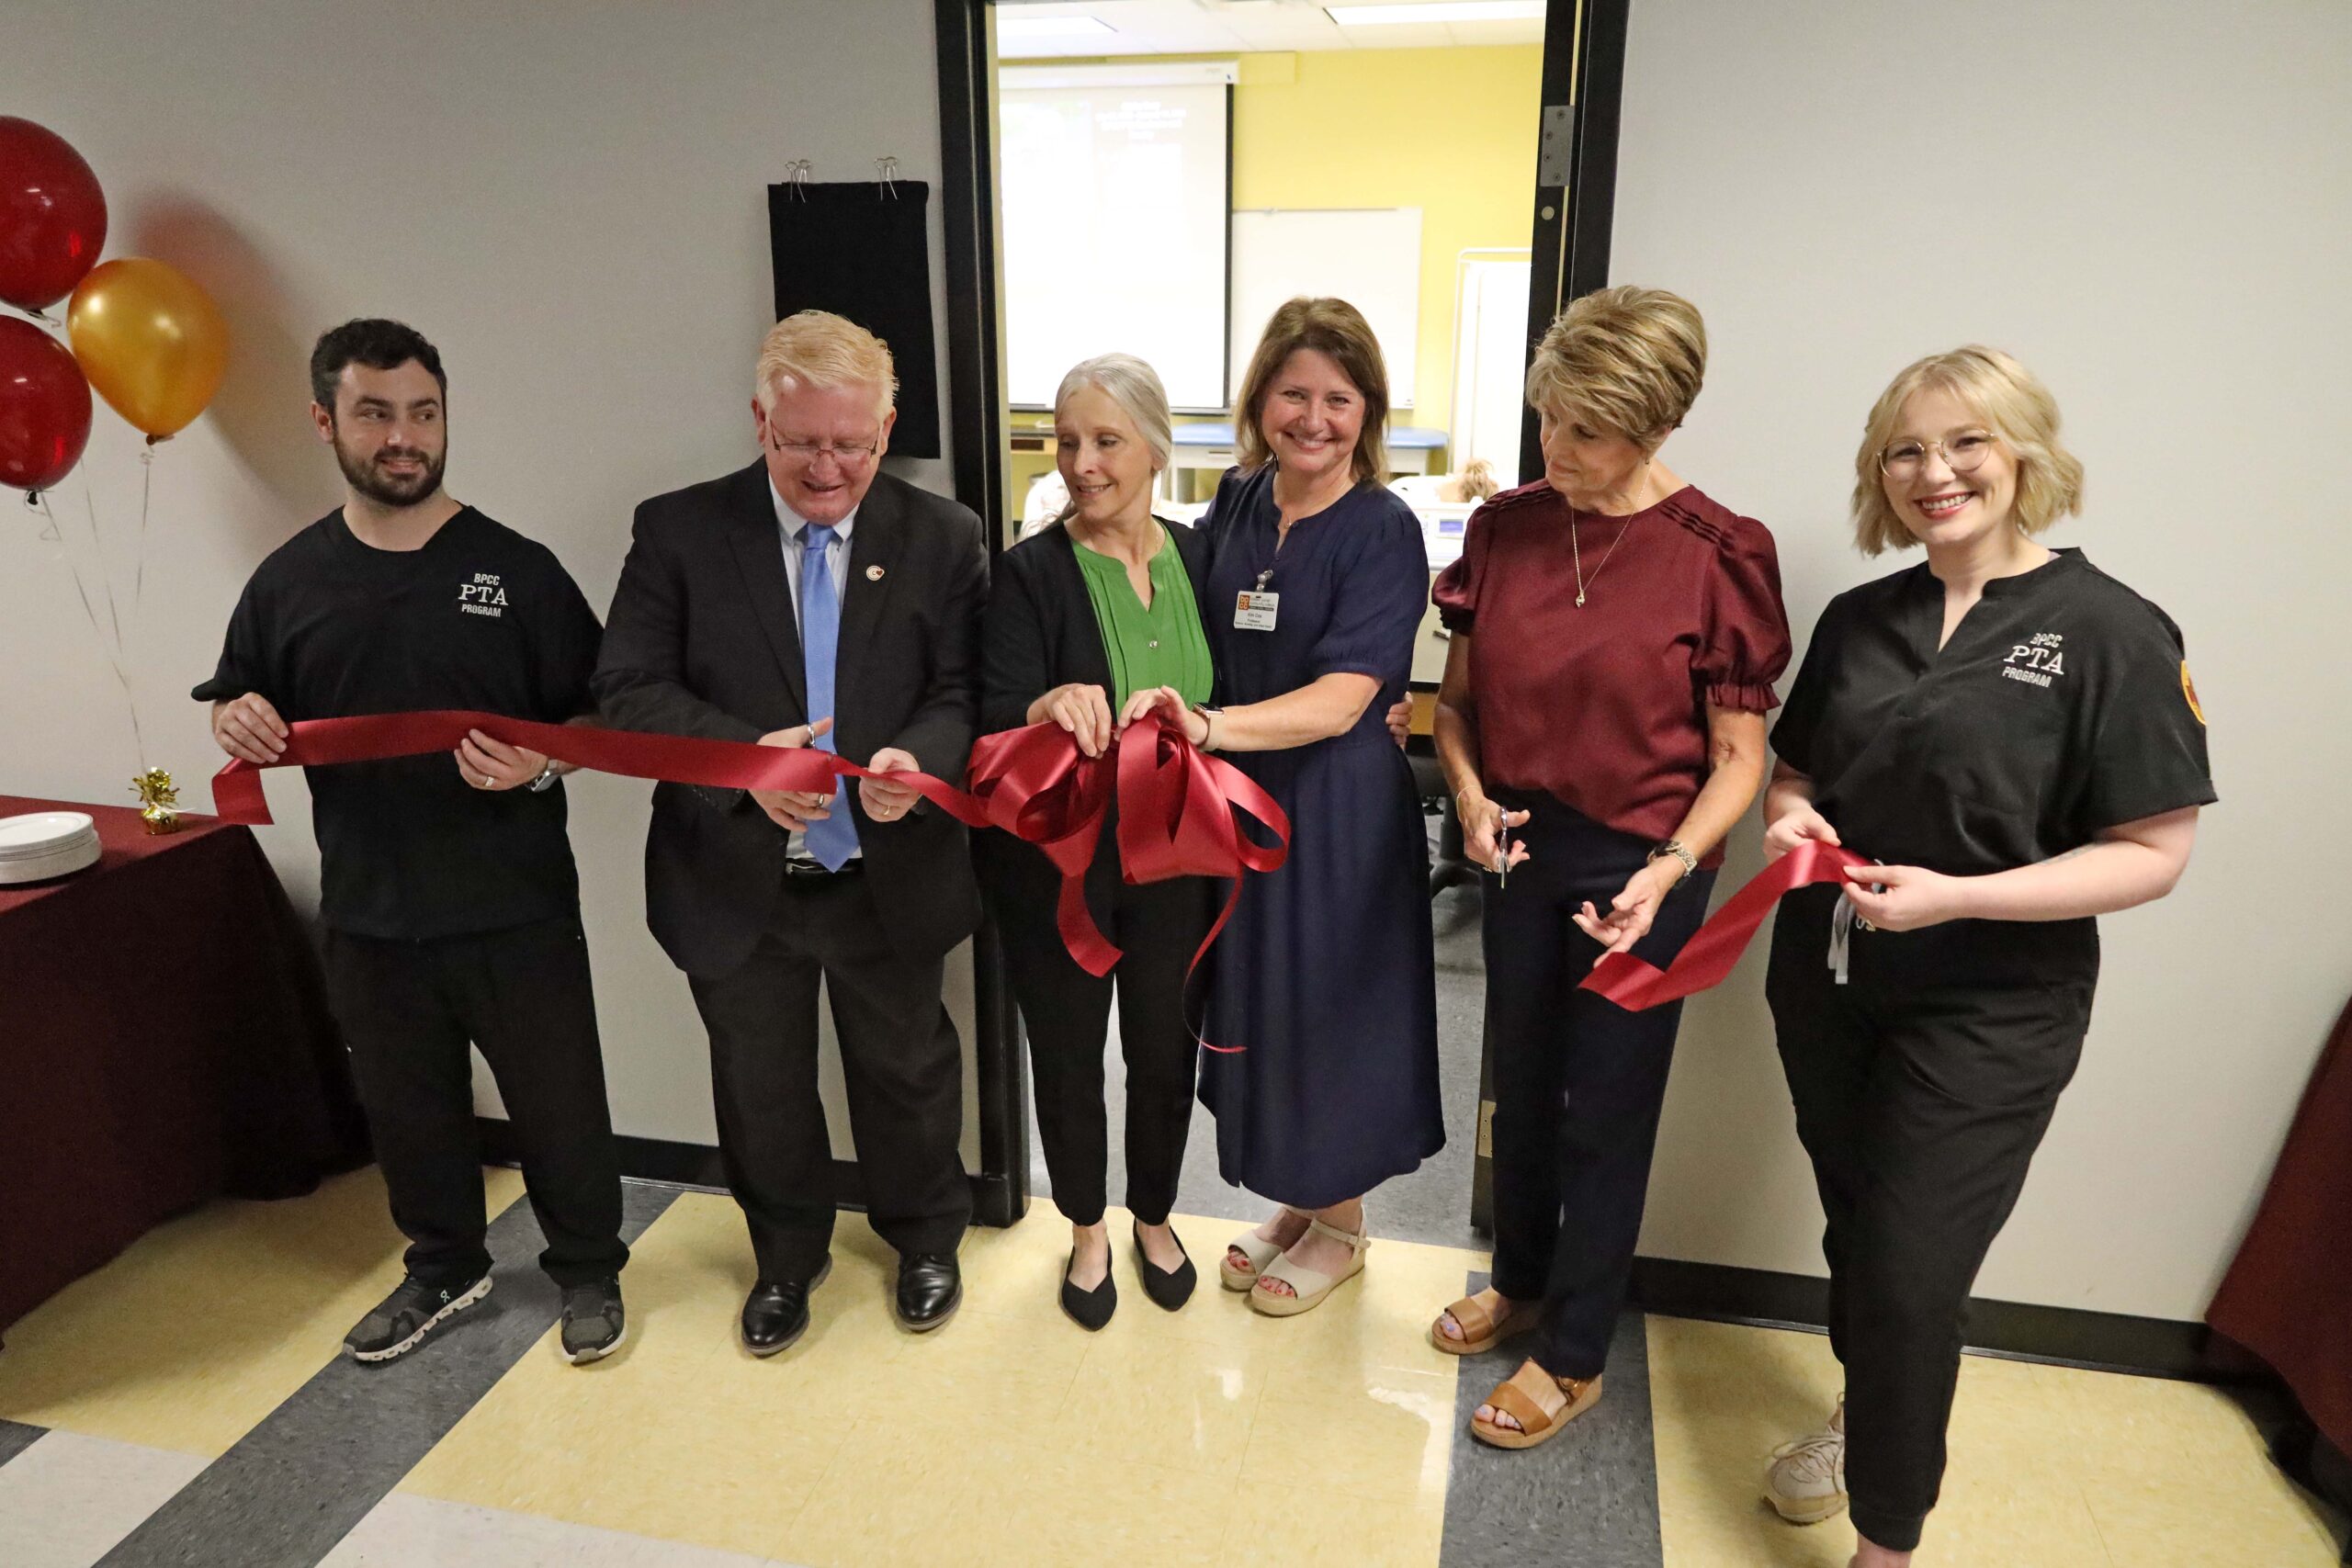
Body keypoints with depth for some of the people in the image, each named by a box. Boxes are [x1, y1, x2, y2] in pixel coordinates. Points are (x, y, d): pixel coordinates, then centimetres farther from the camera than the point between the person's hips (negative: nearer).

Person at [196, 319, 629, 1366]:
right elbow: (243, 714, 14)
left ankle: (588, 1271, 32)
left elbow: (602, 716, -3)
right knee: (406, 1109, 19)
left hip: (516, 911, -3)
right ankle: (445, 1266, 43)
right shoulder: (289, 581, 4)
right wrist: (238, 723, -9)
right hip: (368, 916, 3)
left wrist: (538, 764, -23)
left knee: (558, 1103, 9)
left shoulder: (516, 568, -5)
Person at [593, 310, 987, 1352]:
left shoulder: (941, 538, -4)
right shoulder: (678, 531, -6)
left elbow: (965, 694, -6)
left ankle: (924, 1238, 47)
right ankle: (788, 1253, 47)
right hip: (737, 884, 1)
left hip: (891, 877, 0)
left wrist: (917, 757, -28)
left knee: (907, 1074, 19)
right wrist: (745, 755, -27)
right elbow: (629, 688, -10)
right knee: (760, 1088, 20)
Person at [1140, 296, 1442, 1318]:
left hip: (1336, 809, -5)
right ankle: (1296, 1197, 39)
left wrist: (1209, 725, -37)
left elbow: (1339, 701, -24)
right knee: (1254, 998, 16)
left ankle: (1340, 1226, 33)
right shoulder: (1235, 504, 2)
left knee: (1329, 1002, 9)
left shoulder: (1383, 531, -14)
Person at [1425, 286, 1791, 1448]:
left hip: (1642, 864, -4)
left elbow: (1736, 758, -10)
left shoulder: (1717, 555, -14)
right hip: (1522, 846, 4)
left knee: (1606, 1109, 8)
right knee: (1522, 1081, 19)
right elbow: (1456, 698, 6)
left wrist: (1665, 872, -25)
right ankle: (1519, 1282, 43)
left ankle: (1574, 1355, 29)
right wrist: (1472, 796, -13)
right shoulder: (1505, 527, -2)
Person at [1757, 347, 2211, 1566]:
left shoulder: (2109, 631, -12)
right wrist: (1792, 820, -9)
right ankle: (1867, 1416, 46)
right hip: (1827, 979, 5)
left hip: (1986, 1013, -5)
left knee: (1910, 1275, -1)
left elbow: (2152, 853, -13)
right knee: (1854, 1230, 20)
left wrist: (1956, 896, -24)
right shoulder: (1860, 619, 4)